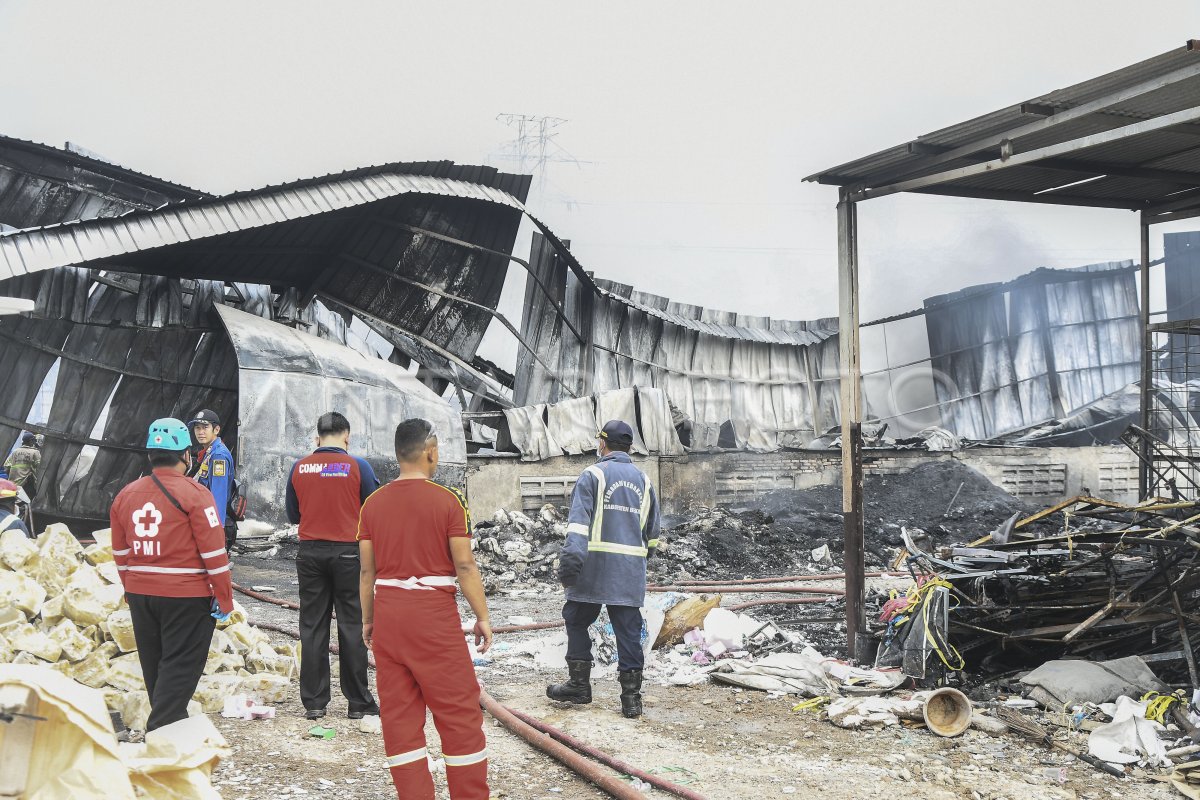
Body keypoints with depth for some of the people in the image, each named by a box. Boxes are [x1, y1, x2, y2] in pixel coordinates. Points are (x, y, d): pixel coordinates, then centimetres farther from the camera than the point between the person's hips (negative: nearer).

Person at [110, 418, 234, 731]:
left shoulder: (126, 495, 6)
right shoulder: (194, 494, -13)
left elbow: (120, 553, 13)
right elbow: (214, 553, -13)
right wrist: (225, 599, -6)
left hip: (140, 596, 7)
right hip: (187, 597, -7)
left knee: (155, 667, 18)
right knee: (179, 669, -1)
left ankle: (170, 729, 31)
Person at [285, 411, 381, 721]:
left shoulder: (299, 468, 1)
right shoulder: (358, 466, -7)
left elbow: (293, 515, 11)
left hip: (310, 553, 2)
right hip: (348, 553, -2)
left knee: (312, 627, 8)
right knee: (352, 627, 4)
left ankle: (314, 702, 11)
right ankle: (359, 702, 7)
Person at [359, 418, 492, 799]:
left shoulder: (373, 503, 5)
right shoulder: (447, 500, -8)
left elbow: (367, 569, 7)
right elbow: (464, 565, -8)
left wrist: (367, 619, 17)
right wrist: (482, 617, 0)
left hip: (387, 612, 5)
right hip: (434, 613, -4)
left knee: (398, 712, 10)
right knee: (458, 711, 5)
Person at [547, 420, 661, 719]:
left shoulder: (593, 474, -2)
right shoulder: (643, 480, 15)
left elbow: (579, 517, -14)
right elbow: (653, 530, 23)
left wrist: (572, 555, -20)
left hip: (595, 565, -4)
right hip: (631, 570, 4)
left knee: (578, 622, 11)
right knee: (628, 630, 4)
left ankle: (579, 685, 15)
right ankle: (631, 697, 4)